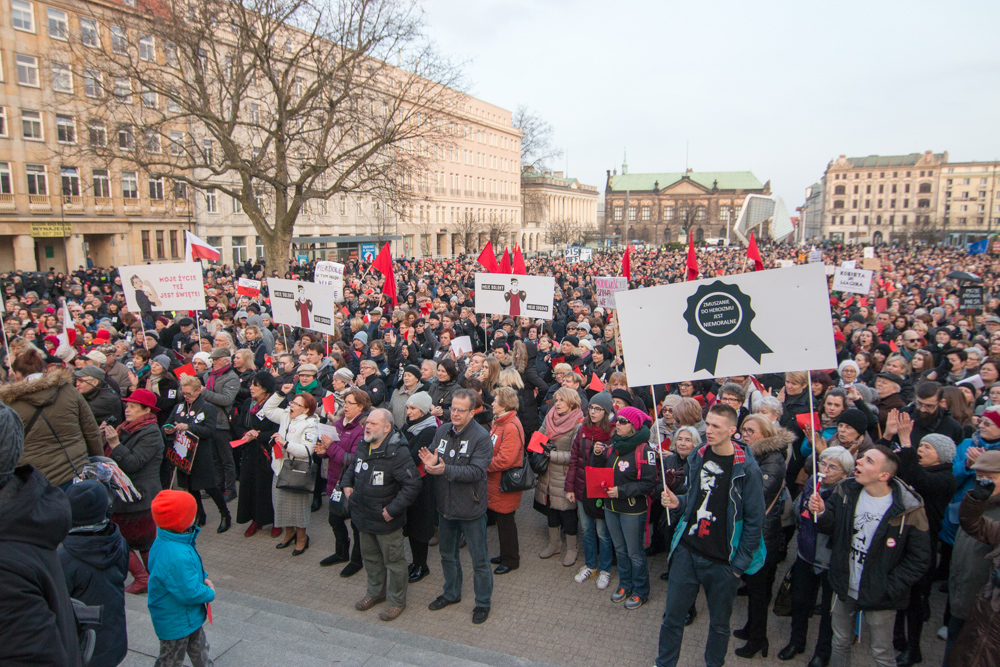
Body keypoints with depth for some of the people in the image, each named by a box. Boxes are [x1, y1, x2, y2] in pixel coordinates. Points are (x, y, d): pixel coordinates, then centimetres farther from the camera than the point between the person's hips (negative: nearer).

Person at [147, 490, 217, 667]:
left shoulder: (165, 539, -8)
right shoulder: (177, 557, -41)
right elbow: (189, 593, -32)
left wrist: (202, 578, -3)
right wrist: (209, 593, -15)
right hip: (176, 622, -9)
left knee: (199, 649, 29)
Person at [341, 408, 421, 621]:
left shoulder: (397, 453, -26)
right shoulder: (363, 447, 1)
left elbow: (413, 484, -28)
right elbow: (352, 468, 22)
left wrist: (393, 509, -25)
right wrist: (347, 484, 5)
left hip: (386, 521, -8)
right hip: (363, 516, 8)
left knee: (393, 561, 9)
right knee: (370, 557, 24)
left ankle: (397, 601, 27)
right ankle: (375, 592, 44)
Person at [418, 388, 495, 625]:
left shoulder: (481, 437, -18)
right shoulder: (442, 430, 0)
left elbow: (477, 471, -26)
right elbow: (432, 460, 5)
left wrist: (445, 469, -35)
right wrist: (430, 463, -19)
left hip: (471, 509, -6)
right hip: (445, 505, 6)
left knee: (479, 559, 9)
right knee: (447, 554, 23)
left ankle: (483, 602, 28)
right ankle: (451, 593, 44)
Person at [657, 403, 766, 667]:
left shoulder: (747, 469, -14)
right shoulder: (698, 456, 2)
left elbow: (754, 520, -9)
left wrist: (740, 564, -8)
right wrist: (678, 502, -4)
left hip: (723, 561, -4)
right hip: (687, 551, 4)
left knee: (719, 622, 15)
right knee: (672, 615, 10)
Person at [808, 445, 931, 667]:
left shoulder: (909, 509, -20)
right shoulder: (846, 491, -8)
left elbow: (920, 559, -14)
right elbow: (831, 527, 1)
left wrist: (890, 588, -17)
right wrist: (821, 513, -21)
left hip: (878, 597, -4)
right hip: (845, 589, 4)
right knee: (840, 643, 22)